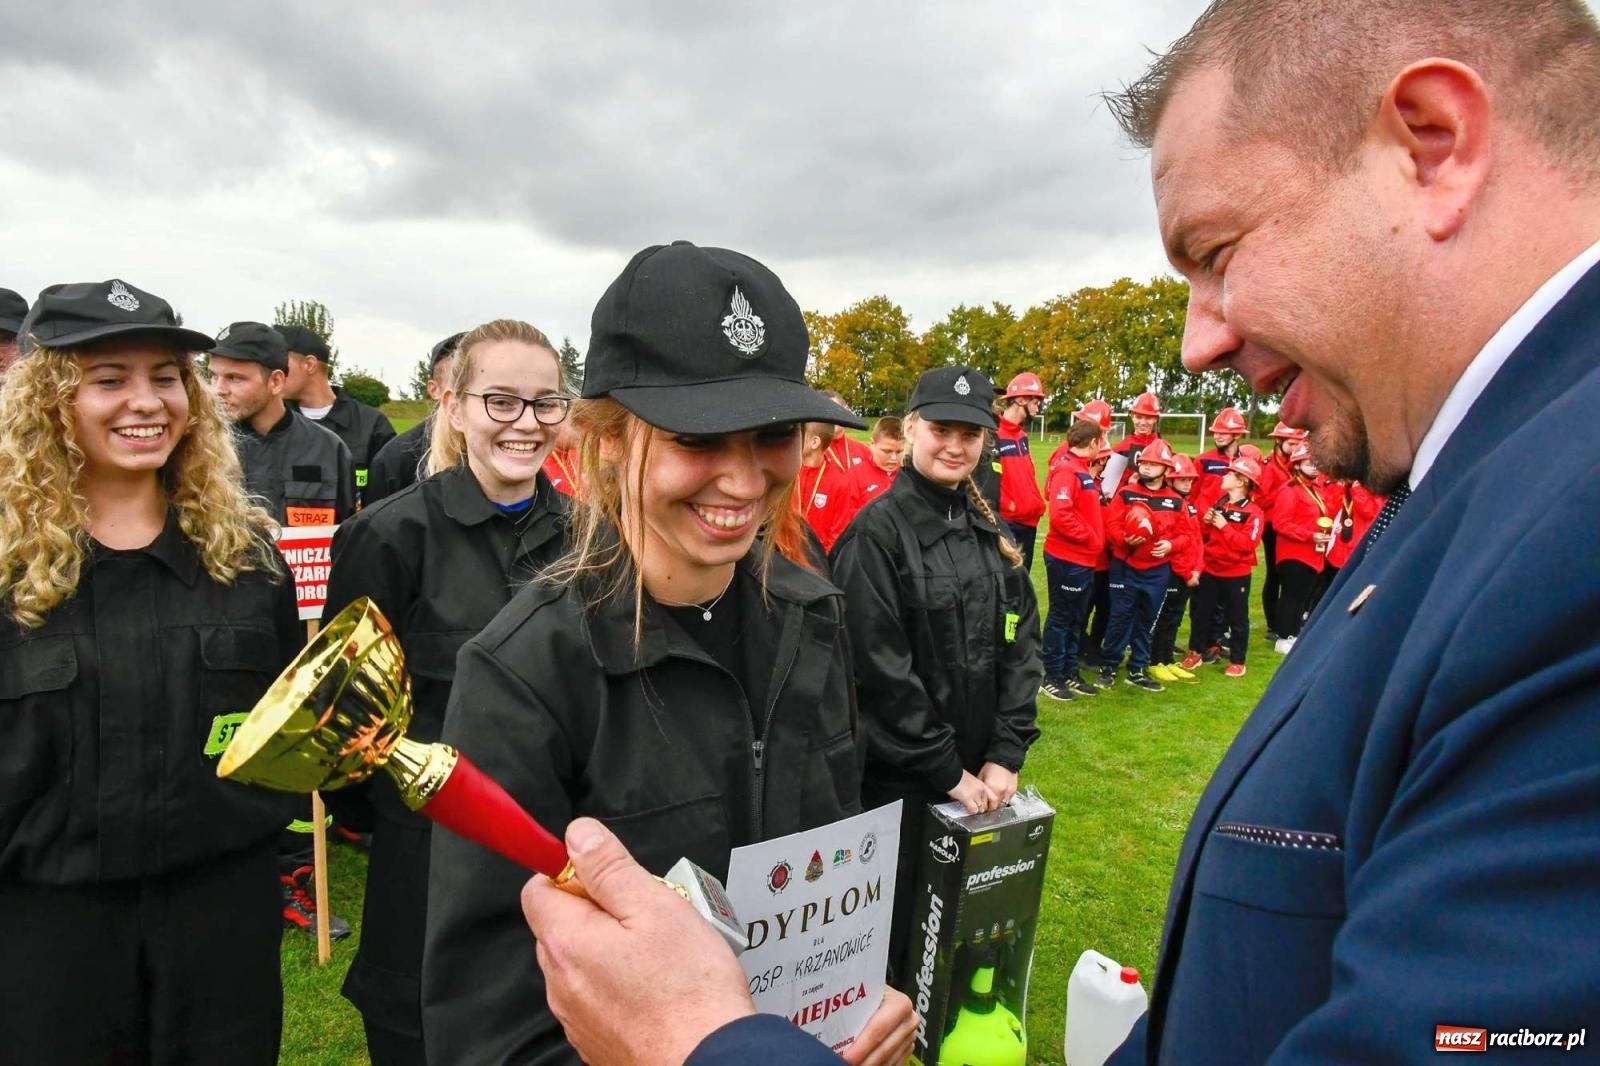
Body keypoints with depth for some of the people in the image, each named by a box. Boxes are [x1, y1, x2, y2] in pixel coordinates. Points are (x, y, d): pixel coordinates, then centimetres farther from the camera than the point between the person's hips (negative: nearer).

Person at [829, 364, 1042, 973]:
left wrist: (1006, 755, -5)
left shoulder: (990, 530, 7)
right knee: (892, 923, 9)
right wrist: (946, 770, -14)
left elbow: (1020, 643, 5)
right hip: (896, 778, -6)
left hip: (979, 777, 6)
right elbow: (880, 669, -17)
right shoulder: (877, 531, -13)